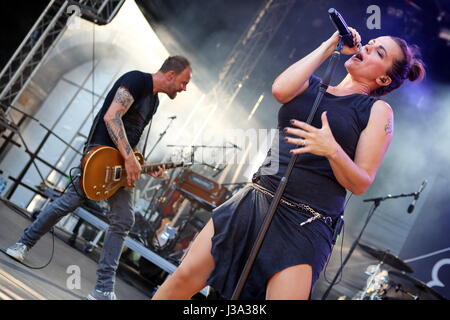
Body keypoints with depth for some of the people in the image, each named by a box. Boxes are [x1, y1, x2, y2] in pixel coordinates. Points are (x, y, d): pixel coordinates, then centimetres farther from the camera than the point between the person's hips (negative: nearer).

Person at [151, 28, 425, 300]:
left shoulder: (378, 111, 3)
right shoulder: (313, 85, 15)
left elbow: (360, 184, -4)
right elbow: (280, 90, -9)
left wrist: (333, 150, -23)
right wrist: (329, 46, 0)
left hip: (306, 224, -4)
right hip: (258, 200, 4)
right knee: (185, 277, -2)